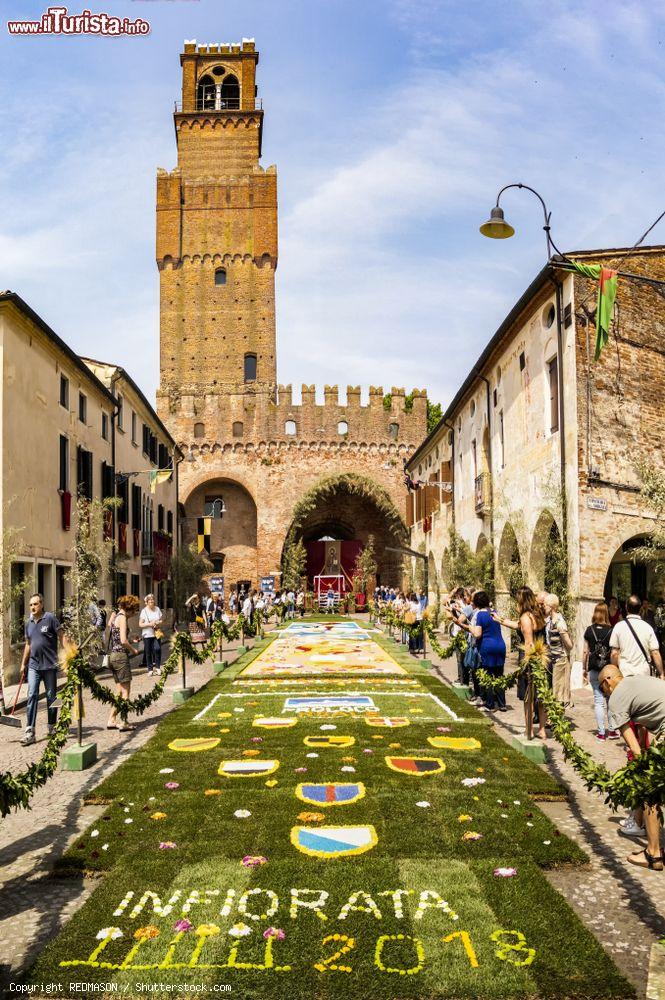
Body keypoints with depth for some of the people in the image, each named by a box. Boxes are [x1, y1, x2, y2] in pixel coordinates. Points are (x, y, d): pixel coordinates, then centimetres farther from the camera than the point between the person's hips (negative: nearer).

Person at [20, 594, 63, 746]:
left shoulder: (50, 618, -6)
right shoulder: (29, 623, 11)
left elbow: (61, 637, -7)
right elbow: (28, 644, 19)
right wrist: (23, 664, 18)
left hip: (49, 665, -4)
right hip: (33, 665, 4)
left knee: (51, 696, 7)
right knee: (32, 696, -5)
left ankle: (51, 726, 22)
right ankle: (30, 731, -6)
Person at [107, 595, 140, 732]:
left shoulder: (115, 616, 14)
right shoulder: (122, 618, -13)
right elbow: (123, 640, -20)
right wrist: (133, 650, -6)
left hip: (112, 656, 9)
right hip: (121, 655, -9)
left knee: (120, 691, 15)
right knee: (126, 691, -2)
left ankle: (112, 720, 16)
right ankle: (124, 723, -1)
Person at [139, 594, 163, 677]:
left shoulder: (157, 609, 7)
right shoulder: (144, 611, -4)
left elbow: (161, 620, 14)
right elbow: (140, 624, -5)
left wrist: (159, 623, -8)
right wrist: (149, 624, -18)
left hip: (156, 633, 2)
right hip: (147, 635, -2)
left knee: (157, 649, -13)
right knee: (148, 652, 4)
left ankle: (158, 667, 3)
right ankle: (150, 669, 17)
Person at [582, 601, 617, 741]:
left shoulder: (589, 630, -1)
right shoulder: (611, 630, -6)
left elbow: (585, 651, 2)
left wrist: (584, 668, 12)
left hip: (594, 670, 1)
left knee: (598, 700, 5)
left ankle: (601, 732, 7)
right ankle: (612, 730, 16)